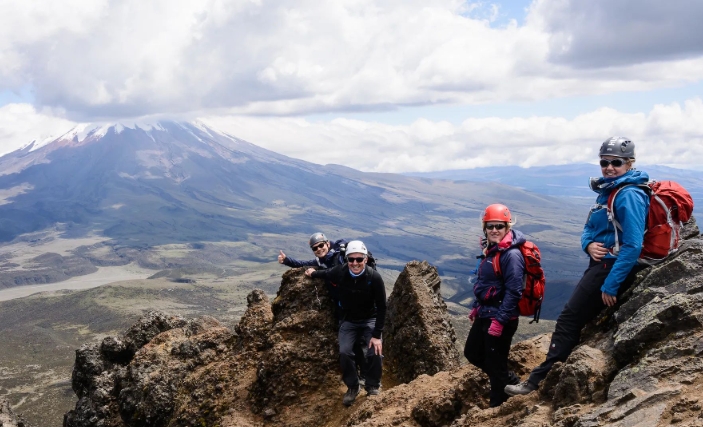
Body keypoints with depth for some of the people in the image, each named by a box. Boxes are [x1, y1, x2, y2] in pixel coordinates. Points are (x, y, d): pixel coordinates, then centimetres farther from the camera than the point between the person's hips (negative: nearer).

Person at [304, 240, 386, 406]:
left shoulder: (374, 277, -27)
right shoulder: (339, 272, -21)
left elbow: (381, 308, -19)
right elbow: (326, 273, 6)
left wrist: (377, 335, -23)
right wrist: (313, 273, 24)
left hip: (370, 320, -2)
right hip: (348, 320, 2)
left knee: (375, 352, -21)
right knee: (344, 352, -18)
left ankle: (373, 387, 5)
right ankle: (352, 386, 7)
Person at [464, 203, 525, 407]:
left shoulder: (511, 254, -20)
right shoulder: (490, 249, 9)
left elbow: (513, 291, -24)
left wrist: (500, 320, -25)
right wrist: (476, 307, 20)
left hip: (500, 317, -10)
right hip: (485, 314, 10)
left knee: (495, 363, 3)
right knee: (472, 353, 21)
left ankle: (498, 406, 22)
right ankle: (511, 382, 34)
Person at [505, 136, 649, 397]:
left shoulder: (629, 195, -17)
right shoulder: (607, 191, 13)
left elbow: (633, 245, -23)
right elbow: (589, 229, 17)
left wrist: (610, 285, -23)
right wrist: (589, 244, -7)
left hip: (611, 268, -9)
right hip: (600, 263, 9)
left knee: (570, 318, -7)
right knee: (578, 318, 12)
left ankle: (540, 380, 0)